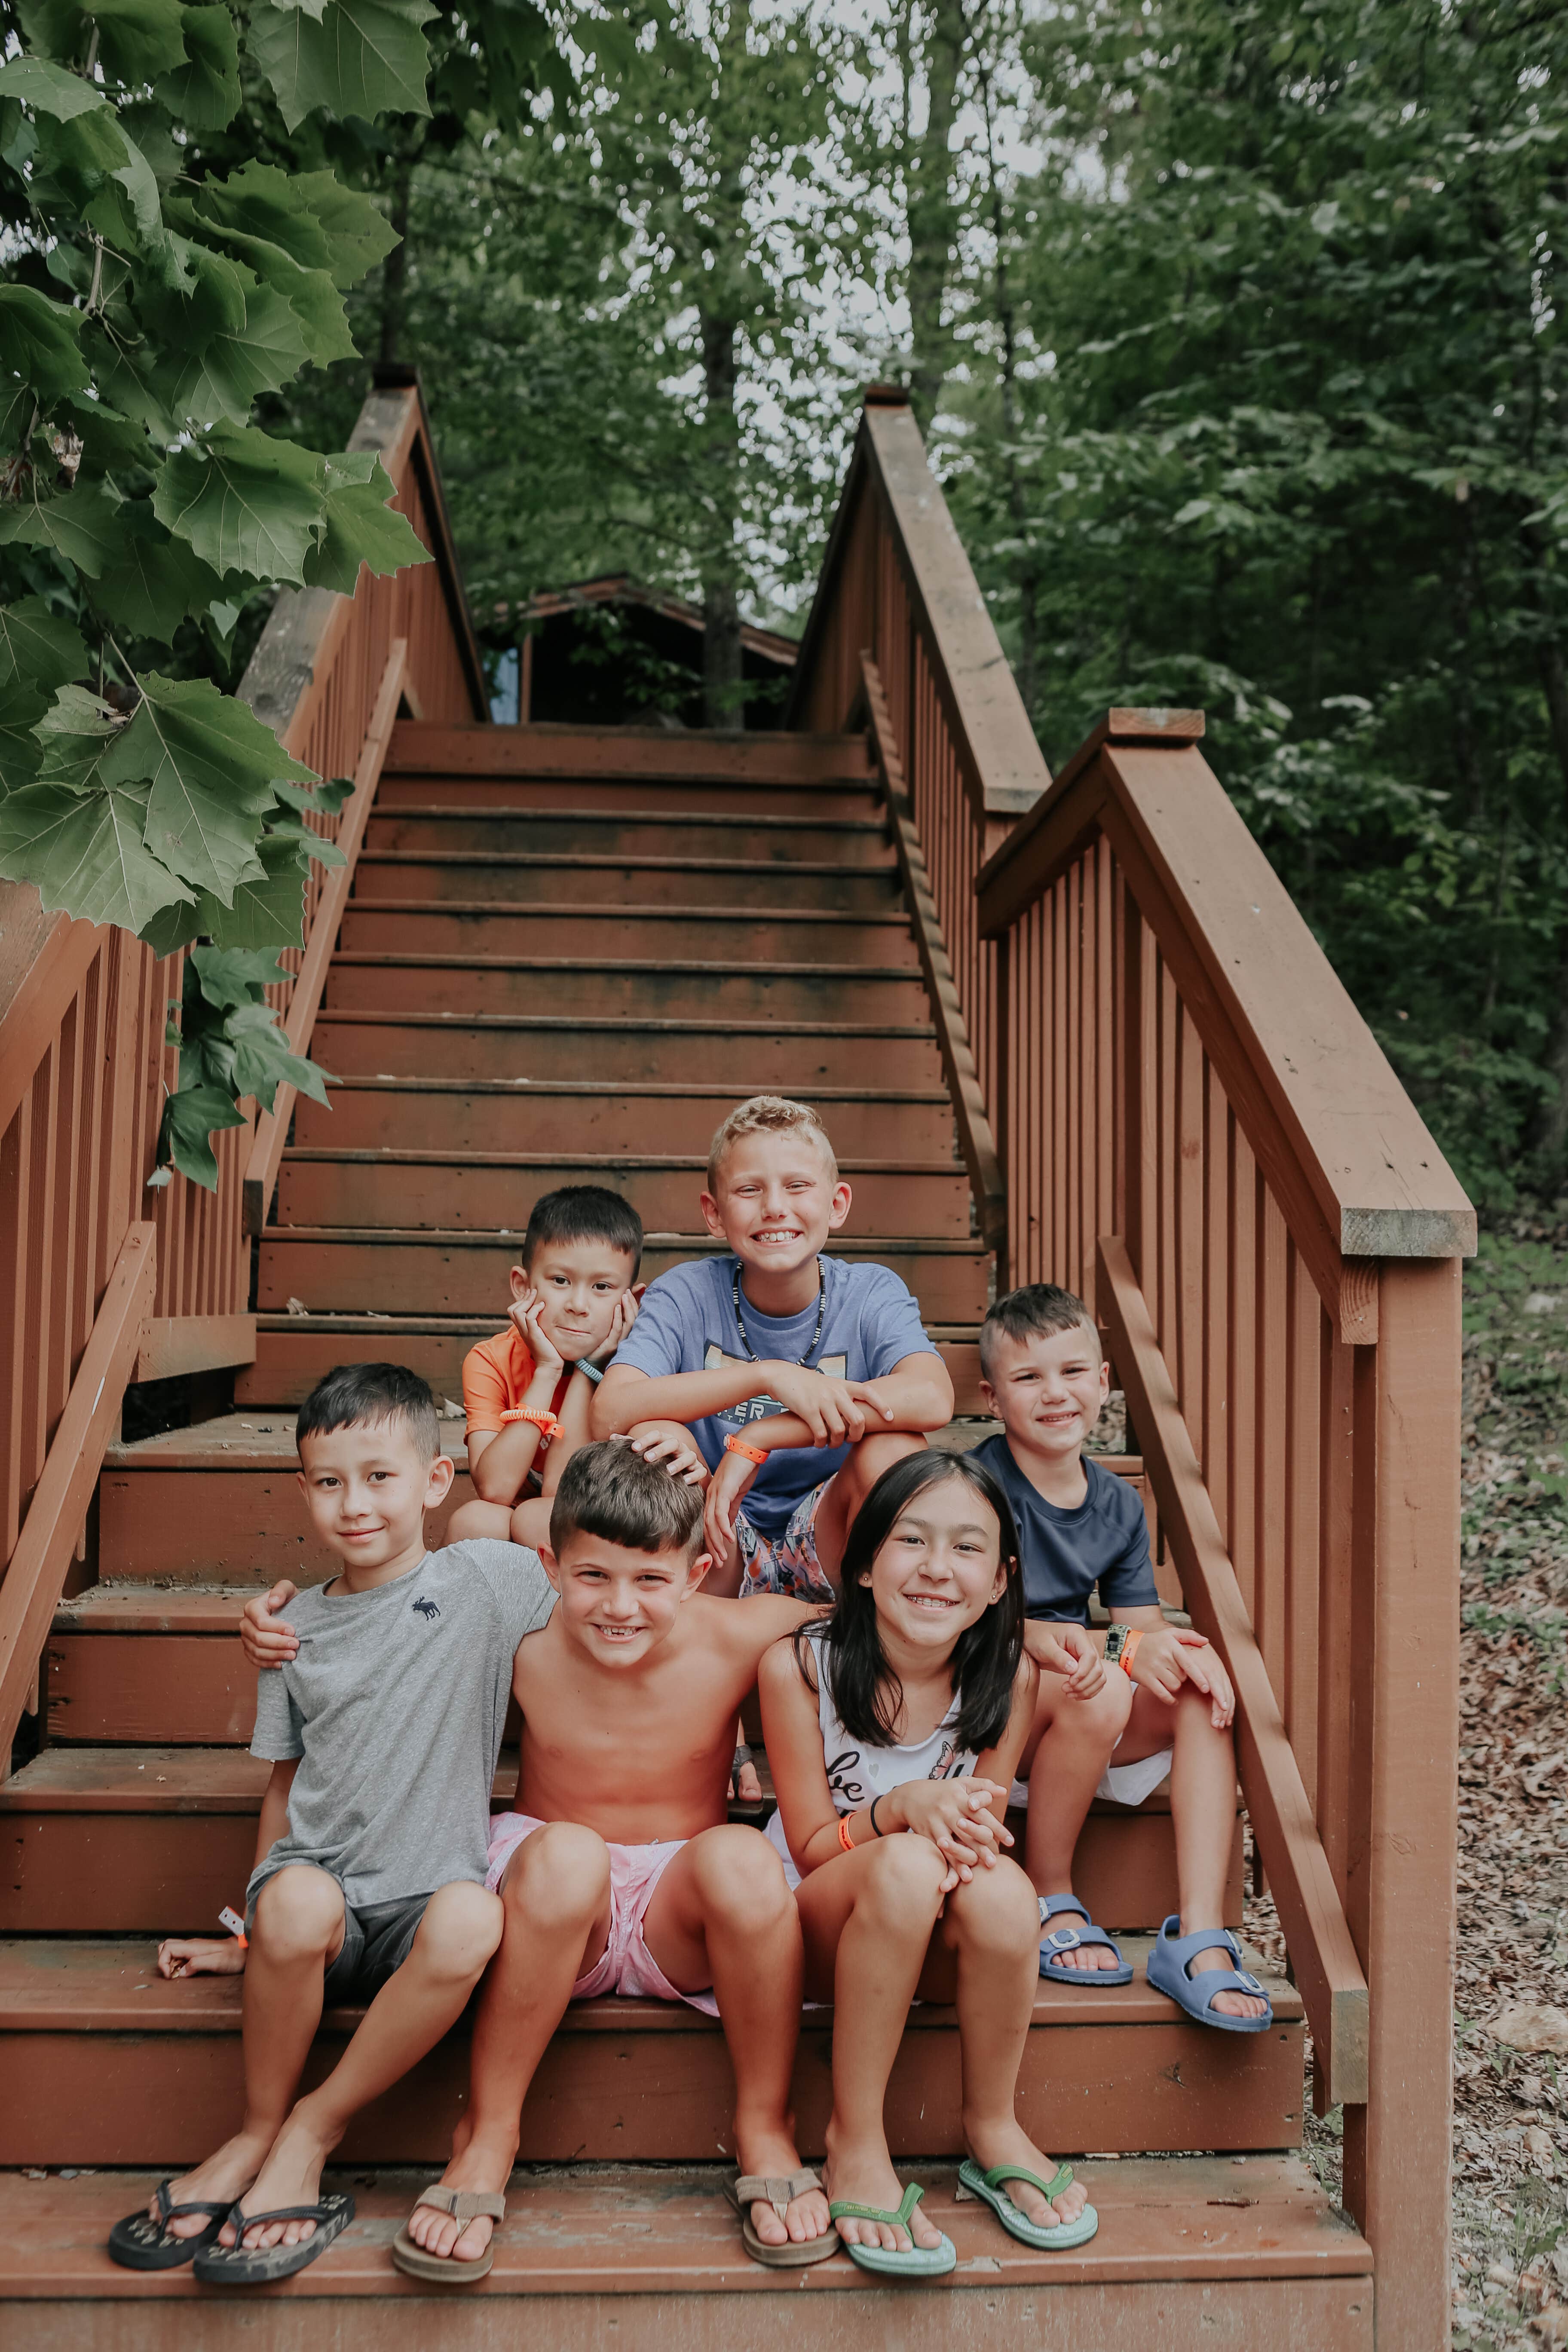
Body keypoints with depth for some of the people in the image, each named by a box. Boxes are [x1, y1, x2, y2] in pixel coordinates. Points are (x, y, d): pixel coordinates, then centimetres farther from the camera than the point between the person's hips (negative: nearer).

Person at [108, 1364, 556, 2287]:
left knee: (473, 1919, -36)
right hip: (320, 1898, 2)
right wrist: (253, 1934, 21)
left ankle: (312, 2132, -14)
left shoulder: (487, 1580, 1)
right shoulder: (299, 1625, 10)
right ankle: (258, 2134, -7)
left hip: (423, 1901, -2)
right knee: (294, 1900, -34)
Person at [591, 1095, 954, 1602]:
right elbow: (609, 1415, -26)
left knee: (895, 1446, -27)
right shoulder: (685, 1294, -9)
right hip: (720, 1558, 0)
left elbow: (933, 1400, -29)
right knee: (654, 1438, -26)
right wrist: (767, 1376, -34)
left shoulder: (871, 1293, -8)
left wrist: (759, 1439, -33)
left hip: (823, 1556, 0)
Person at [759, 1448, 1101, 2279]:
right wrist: (906, 1807, -31)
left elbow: (984, 1828, -1)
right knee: (905, 1866, -35)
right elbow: (813, 1845, -11)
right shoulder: (798, 1665, -17)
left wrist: (969, 1836, -26)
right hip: (818, 1929, -2)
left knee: (1001, 1890, -33)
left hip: (937, 1945, 2)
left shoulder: (1009, 1676, -10)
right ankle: (854, 2146, -18)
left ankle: (993, 2128, -5)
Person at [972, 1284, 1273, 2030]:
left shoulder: (1118, 1503, 6)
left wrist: (1186, 1652, -19)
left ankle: (1199, 1936, -20)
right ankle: (1050, 1903, -10)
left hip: (1083, 1723, 6)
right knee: (1099, 1689, -33)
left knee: (1201, 1692, -18)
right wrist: (1118, 1649, -26)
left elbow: (1146, 1628, 6)